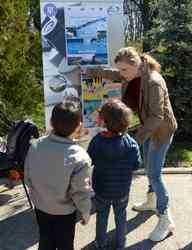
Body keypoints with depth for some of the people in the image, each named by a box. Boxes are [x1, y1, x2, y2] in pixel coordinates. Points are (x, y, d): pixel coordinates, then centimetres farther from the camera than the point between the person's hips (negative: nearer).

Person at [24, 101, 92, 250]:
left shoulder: (36, 146, -17)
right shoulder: (79, 157, -31)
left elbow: (28, 177, -3)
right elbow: (80, 192, -22)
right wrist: (86, 212, -3)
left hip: (40, 207, 4)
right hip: (64, 212, -4)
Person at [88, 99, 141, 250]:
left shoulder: (97, 141, -22)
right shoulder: (130, 143, -22)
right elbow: (136, 165, -14)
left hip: (101, 189, 0)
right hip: (122, 190, 0)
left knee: (102, 216, 22)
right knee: (121, 216, 23)